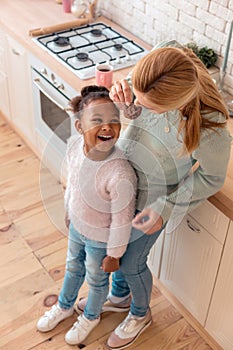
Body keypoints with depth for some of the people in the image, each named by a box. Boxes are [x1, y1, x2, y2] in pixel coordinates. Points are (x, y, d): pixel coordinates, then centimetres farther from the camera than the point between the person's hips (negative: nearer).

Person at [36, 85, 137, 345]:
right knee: (73, 268, 32)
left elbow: (122, 221, -26)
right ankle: (64, 306, 63)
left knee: (96, 280, 25)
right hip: (77, 226, 6)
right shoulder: (74, 145, -23)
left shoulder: (120, 175, -42)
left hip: (101, 238, -5)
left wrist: (113, 255, -12)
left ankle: (91, 317, 58)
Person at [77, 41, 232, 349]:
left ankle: (141, 315, 52)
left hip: (149, 200, -6)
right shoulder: (152, 80, -25)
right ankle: (118, 296, 59)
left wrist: (165, 208, -19)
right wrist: (124, 100, -24)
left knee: (131, 263, 17)